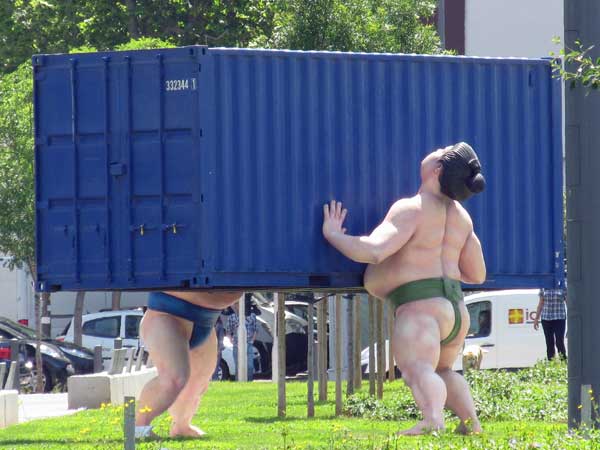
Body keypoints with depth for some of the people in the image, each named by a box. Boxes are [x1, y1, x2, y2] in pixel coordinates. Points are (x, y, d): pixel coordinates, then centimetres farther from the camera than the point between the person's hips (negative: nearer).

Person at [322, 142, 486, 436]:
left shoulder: (412, 210, -9)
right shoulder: (461, 217, 16)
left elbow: (374, 251, -20)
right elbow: (477, 275, 22)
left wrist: (333, 235, -5)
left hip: (419, 305, -9)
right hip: (456, 308, 9)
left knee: (418, 369, -28)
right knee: (441, 370, 32)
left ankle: (433, 419, -53)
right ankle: (472, 424, 24)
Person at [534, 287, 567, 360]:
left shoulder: (563, 288, 0)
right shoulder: (543, 288, 7)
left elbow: (568, 303, 2)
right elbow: (541, 303, 12)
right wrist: (536, 318, 11)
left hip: (559, 318, -3)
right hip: (546, 319, 3)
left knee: (560, 343, -9)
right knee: (549, 344, 5)